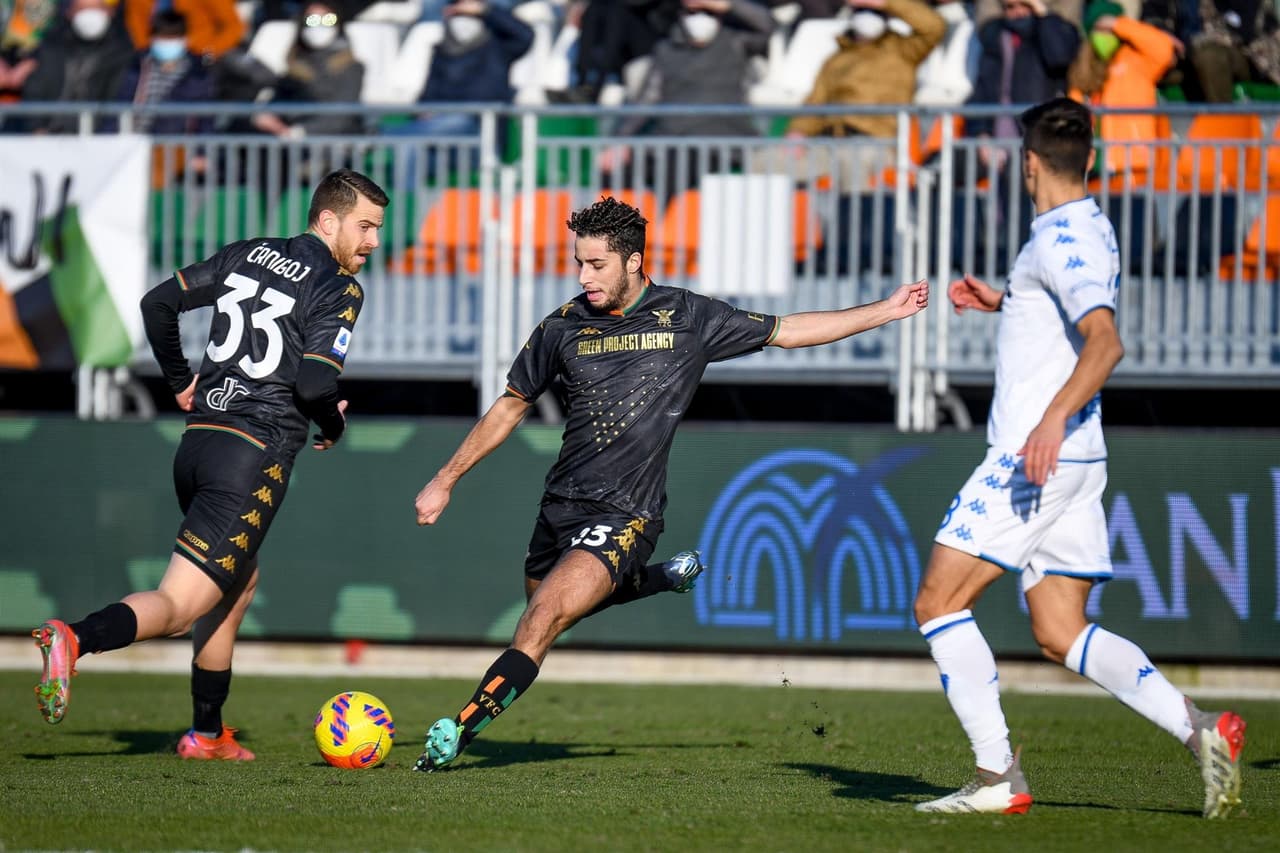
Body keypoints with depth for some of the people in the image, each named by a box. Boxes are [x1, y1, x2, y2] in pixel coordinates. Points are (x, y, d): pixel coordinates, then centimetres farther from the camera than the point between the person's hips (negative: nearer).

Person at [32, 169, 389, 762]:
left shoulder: (248, 255, 14)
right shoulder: (339, 289, -6)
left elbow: (159, 302, 13)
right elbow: (314, 384, -16)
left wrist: (181, 382, 24)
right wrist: (333, 426, 5)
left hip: (197, 442, 8)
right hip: (255, 456, -8)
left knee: (240, 582, 27)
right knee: (178, 606, -12)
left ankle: (207, 733, 29)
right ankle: (75, 639, -38)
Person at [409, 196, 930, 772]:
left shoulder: (689, 318, -2)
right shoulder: (563, 327, 4)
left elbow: (787, 331, 9)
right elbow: (511, 406, 17)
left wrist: (885, 311, 6)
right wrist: (445, 480, 18)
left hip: (624, 516, -5)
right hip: (560, 507, 5)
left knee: (541, 621, -21)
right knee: (544, 610, 21)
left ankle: (460, 730, -22)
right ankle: (665, 578, 40)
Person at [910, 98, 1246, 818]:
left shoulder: (1064, 239, -14)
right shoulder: (1092, 230, 16)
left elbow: (1105, 343, -28)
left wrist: (1055, 416, -39)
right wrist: (1005, 302, 35)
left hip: (1037, 458, -10)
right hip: (1076, 462, 10)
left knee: (939, 602, -3)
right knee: (1060, 634, 8)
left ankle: (1000, 778, -7)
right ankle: (1199, 729, -7)